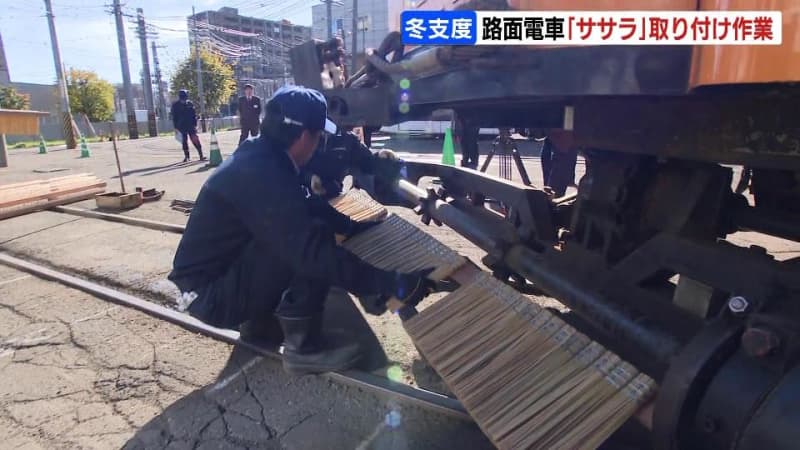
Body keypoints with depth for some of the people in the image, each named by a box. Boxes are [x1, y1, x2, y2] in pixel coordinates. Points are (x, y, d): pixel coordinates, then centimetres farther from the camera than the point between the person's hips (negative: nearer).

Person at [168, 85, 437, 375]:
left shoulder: (259, 157, 1)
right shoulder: (260, 175, -29)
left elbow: (309, 205, 13)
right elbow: (314, 252, -34)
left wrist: (358, 227, 13)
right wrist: (392, 284, -31)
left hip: (217, 276, 9)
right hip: (211, 295, -9)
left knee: (296, 240, 11)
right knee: (309, 254, -23)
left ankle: (260, 321, 18)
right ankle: (303, 347, -6)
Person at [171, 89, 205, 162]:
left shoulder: (190, 103, 3)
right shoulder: (176, 105, 0)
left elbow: (194, 114, 5)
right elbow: (174, 117, 2)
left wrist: (195, 125, -1)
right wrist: (176, 127, -2)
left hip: (191, 126, 0)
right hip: (182, 127, 0)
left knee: (195, 140, -7)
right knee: (184, 142, 6)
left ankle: (201, 155, -7)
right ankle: (186, 156, 13)